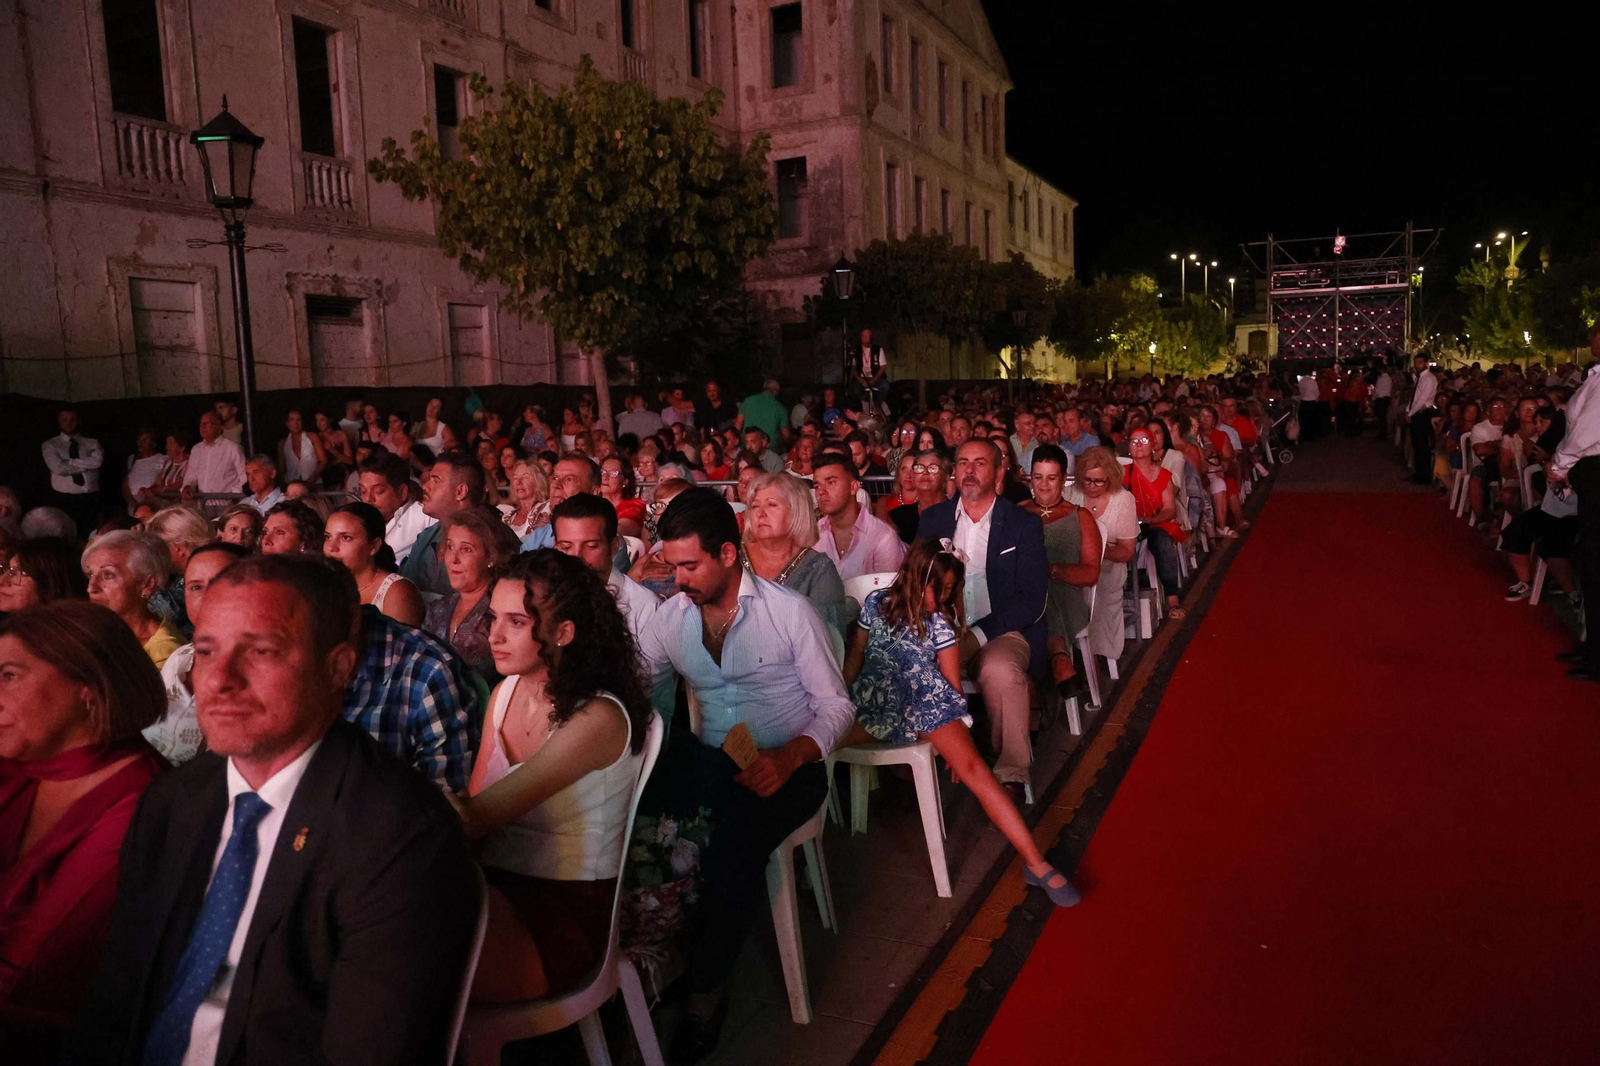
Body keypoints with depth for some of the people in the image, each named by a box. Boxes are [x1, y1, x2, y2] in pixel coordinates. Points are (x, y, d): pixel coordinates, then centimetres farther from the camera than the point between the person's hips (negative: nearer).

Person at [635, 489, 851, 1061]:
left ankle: (707, 989, -8)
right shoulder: (670, 616, 7)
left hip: (784, 766, -4)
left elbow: (835, 706, -4)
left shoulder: (790, 611, -5)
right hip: (707, 758, 4)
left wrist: (790, 758, -22)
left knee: (732, 846, -34)